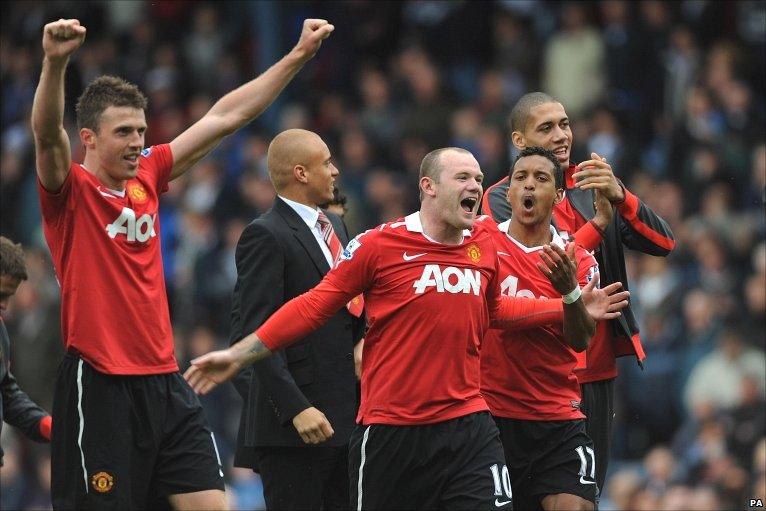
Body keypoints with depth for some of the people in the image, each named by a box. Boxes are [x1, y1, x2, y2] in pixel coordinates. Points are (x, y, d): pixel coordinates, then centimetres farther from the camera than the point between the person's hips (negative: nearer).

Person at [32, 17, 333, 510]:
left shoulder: (148, 177, 11)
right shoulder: (71, 189, -5)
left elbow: (224, 118, 16)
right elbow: (48, 133, -26)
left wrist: (298, 56, 18)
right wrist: (55, 63, -43)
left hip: (165, 380, 6)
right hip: (100, 388, -6)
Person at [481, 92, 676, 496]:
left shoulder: (596, 186, 10)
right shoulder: (501, 199, -3)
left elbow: (663, 243, 0)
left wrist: (619, 197, -18)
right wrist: (599, 223, -24)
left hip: (599, 368, 5)